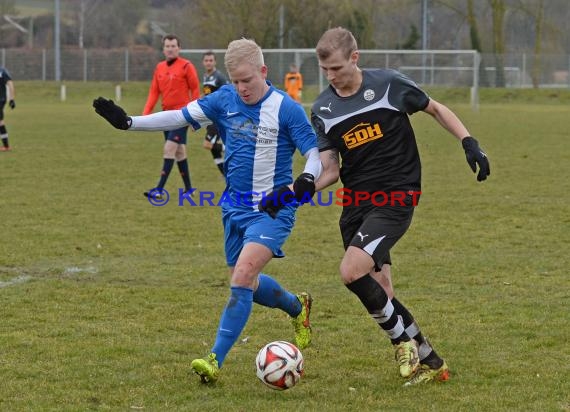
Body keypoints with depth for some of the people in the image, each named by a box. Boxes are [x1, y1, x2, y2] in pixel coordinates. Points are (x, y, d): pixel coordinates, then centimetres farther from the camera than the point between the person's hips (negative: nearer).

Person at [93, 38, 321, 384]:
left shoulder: (286, 109, -13)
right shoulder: (225, 100, 1)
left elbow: (316, 154, -12)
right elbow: (180, 117, 0)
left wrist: (306, 180, -33)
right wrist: (128, 122, -9)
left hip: (273, 209, -6)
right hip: (235, 206, 6)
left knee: (243, 275, -22)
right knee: (246, 284, 13)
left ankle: (216, 361, -21)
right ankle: (298, 307, 44)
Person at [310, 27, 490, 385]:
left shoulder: (389, 85, -6)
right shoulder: (322, 110, 5)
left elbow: (436, 109, 9)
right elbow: (329, 171, 4)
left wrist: (469, 142, 0)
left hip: (396, 197, -5)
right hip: (355, 202, 5)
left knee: (352, 272, -23)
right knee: (378, 293, 2)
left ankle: (404, 339, 0)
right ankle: (431, 363, 18)